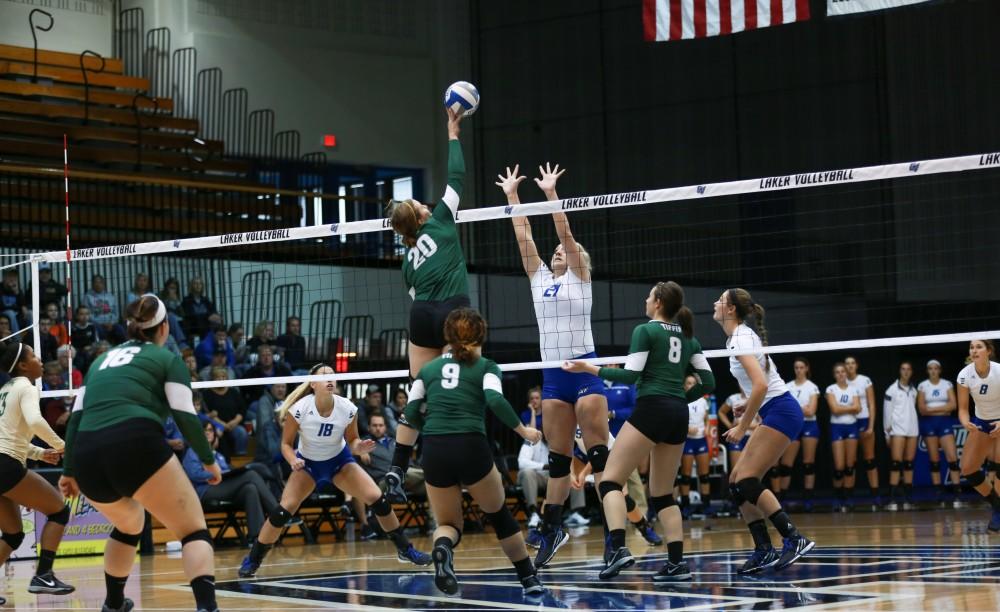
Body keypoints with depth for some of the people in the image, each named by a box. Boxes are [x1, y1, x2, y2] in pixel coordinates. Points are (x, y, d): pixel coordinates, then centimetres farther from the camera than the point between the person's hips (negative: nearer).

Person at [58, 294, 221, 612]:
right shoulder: (167, 359, 14)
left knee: (128, 524, 34)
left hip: (87, 458, 6)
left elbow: (76, 416, 23)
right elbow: (185, 416, 3)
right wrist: (209, 460, 14)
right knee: (195, 532, 0)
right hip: (136, 446, -6)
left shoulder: (102, 360, 29)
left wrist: (69, 471, 28)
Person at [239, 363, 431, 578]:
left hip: (339, 460, 2)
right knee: (283, 510, -19)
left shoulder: (348, 409, -21)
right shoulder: (299, 409, -26)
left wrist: (359, 447, -27)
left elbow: (352, 440, -4)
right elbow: (286, 443, -14)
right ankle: (252, 560, -2)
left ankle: (405, 550, 7)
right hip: (307, 463, -2)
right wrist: (293, 461, -34)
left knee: (378, 500, -11)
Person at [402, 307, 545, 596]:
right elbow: (495, 400, -10)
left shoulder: (429, 368, 18)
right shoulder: (485, 366, 9)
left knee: (449, 525, 15)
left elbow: (411, 413, 9)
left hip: (434, 452, 2)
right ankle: (529, 579, 23)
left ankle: (442, 546, -21)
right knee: (499, 515, 20)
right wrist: (522, 430, 1)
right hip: (471, 448, -2)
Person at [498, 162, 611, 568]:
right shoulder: (539, 278, 16)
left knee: (599, 451, -7)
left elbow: (565, 233, -5)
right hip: (553, 375, 5)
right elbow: (524, 238, 12)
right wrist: (512, 196, 10)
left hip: (584, 370, -5)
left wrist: (551, 193, -9)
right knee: (557, 456, 9)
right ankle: (552, 527, 15)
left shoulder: (580, 277, 4)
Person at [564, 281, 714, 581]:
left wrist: (590, 369, -2)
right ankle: (677, 562, 1)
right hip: (679, 416, 7)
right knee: (663, 494, 13)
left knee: (610, 480, -6)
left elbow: (631, 375, -9)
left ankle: (617, 548, -26)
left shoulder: (645, 331, -1)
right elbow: (708, 382, 12)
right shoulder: (688, 337, 17)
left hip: (650, 410, -7)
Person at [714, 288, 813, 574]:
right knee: (737, 481, 5)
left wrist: (742, 426, -19)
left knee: (747, 481, -15)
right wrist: (748, 407, 14)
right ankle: (764, 550, 4)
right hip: (775, 413, 10)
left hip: (780, 413, -10)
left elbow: (761, 385, -26)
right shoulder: (740, 336, 15)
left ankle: (794, 539, -16)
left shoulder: (741, 339, -15)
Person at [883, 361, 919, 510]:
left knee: (909, 464, 4)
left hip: (912, 429, 5)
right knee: (897, 463, -11)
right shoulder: (892, 390, -1)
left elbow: (913, 408, 15)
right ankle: (894, 499, -13)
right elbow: (887, 411, -1)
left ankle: (907, 498, 8)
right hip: (897, 429, -5)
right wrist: (887, 433, -4)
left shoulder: (913, 390, 13)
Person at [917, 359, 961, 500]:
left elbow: (953, 405, -6)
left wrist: (932, 408, -10)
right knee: (934, 459, 2)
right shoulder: (922, 386, 3)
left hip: (945, 422, 0)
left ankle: (956, 489, -10)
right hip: (928, 423, 0)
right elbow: (921, 409, -4)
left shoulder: (947, 384, 5)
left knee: (952, 456, -10)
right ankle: (937, 490, 4)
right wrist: (943, 408, -7)